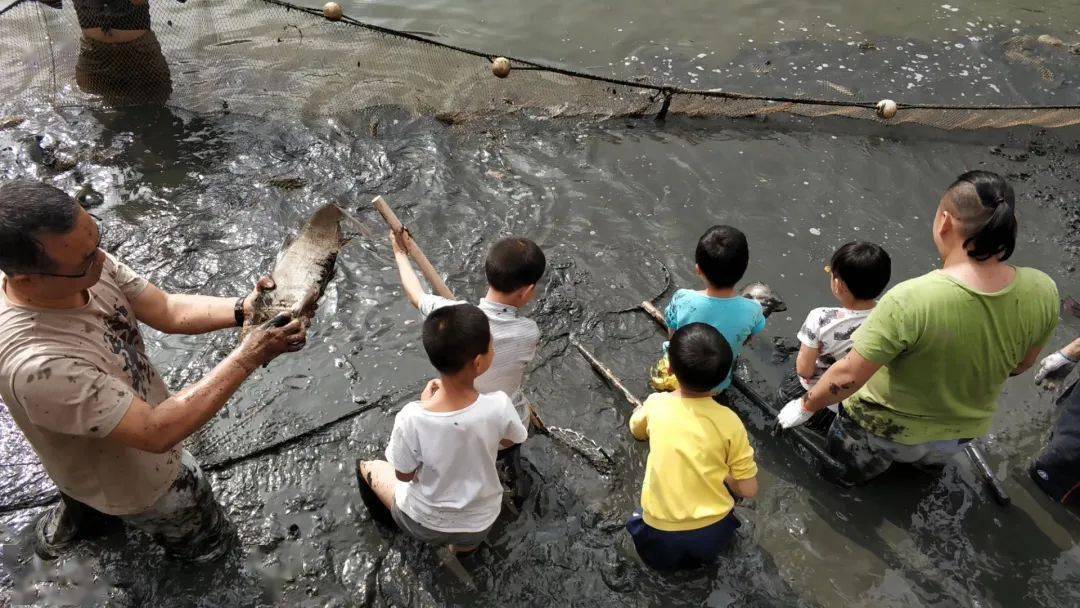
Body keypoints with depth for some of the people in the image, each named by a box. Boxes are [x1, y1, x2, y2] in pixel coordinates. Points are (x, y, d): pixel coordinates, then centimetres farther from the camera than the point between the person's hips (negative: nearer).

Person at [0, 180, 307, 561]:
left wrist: (244, 309, -30)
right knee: (207, 542, 19)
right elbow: (156, 433, -38)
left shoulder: (83, 261, -23)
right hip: (135, 477, -7)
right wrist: (249, 357, -39)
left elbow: (168, 311, -13)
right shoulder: (37, 363, -44)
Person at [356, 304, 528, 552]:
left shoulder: (411, 419, -34)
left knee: (367, 466, 27)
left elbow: (404, 475, -14)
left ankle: (388, 519, 46)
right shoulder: (499, 406, -31)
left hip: (424, 524, -1)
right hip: (481, 525, 2)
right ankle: (463, 541, 33)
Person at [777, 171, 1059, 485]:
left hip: (886, 430, -5)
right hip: (964, 431, 5)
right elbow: (1021, 364, -4)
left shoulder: (910, 301, -39)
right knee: (929, 461, 40)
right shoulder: (1043, 292, -23)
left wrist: (806, 405, -11)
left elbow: (848, 377, -30)